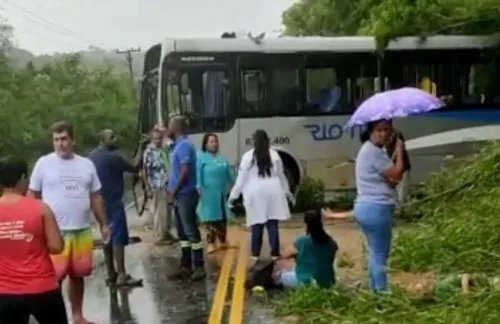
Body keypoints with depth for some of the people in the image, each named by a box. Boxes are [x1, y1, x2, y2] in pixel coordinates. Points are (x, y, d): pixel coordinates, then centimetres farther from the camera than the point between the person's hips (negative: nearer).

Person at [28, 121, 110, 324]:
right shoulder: (44, 163, -1)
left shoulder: (86, 164, 9)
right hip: (55, 231, -4)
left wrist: (103, 224, 13)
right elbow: (32, 196, 3)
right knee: (54, 277, -4)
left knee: (78, 275, 12)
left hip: (83, 230, 4)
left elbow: (95, 197, 15)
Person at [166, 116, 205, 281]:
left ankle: (199, 267, 1)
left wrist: (173, 192, -16)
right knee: (182, 232, 12)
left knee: (191, 231, -5)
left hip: (185, 195, -10)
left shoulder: (184, 145, -15)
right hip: (180, 195, 10)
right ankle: (185, 267, 18)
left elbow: (185, 171, -21)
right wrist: (171, 189, 15)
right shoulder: (178, 145, 15)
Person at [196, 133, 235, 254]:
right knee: (211, 218, -3)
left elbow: (230, 173, 18)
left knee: (223, 218, 13)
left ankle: (222, 241, 27)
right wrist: (199, 187, -24)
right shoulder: (201, 157, -4)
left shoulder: (222, 158, 14)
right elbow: (198, 174, -14)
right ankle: (210, 243, 4)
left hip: (223, 193, 6)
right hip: (209, 193, -6)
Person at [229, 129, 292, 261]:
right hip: (273, 192, 2)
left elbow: (241, 178, -1)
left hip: (255, 193, -2)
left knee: (257, 224, 5)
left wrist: (234, 195, 8)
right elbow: (281, 175, 13)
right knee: (272, 224, 4)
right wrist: (287, 191, 27)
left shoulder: (248, 156, -4)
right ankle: (274, 253, 6)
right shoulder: (274, 155, 4)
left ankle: (255, 253, 9)